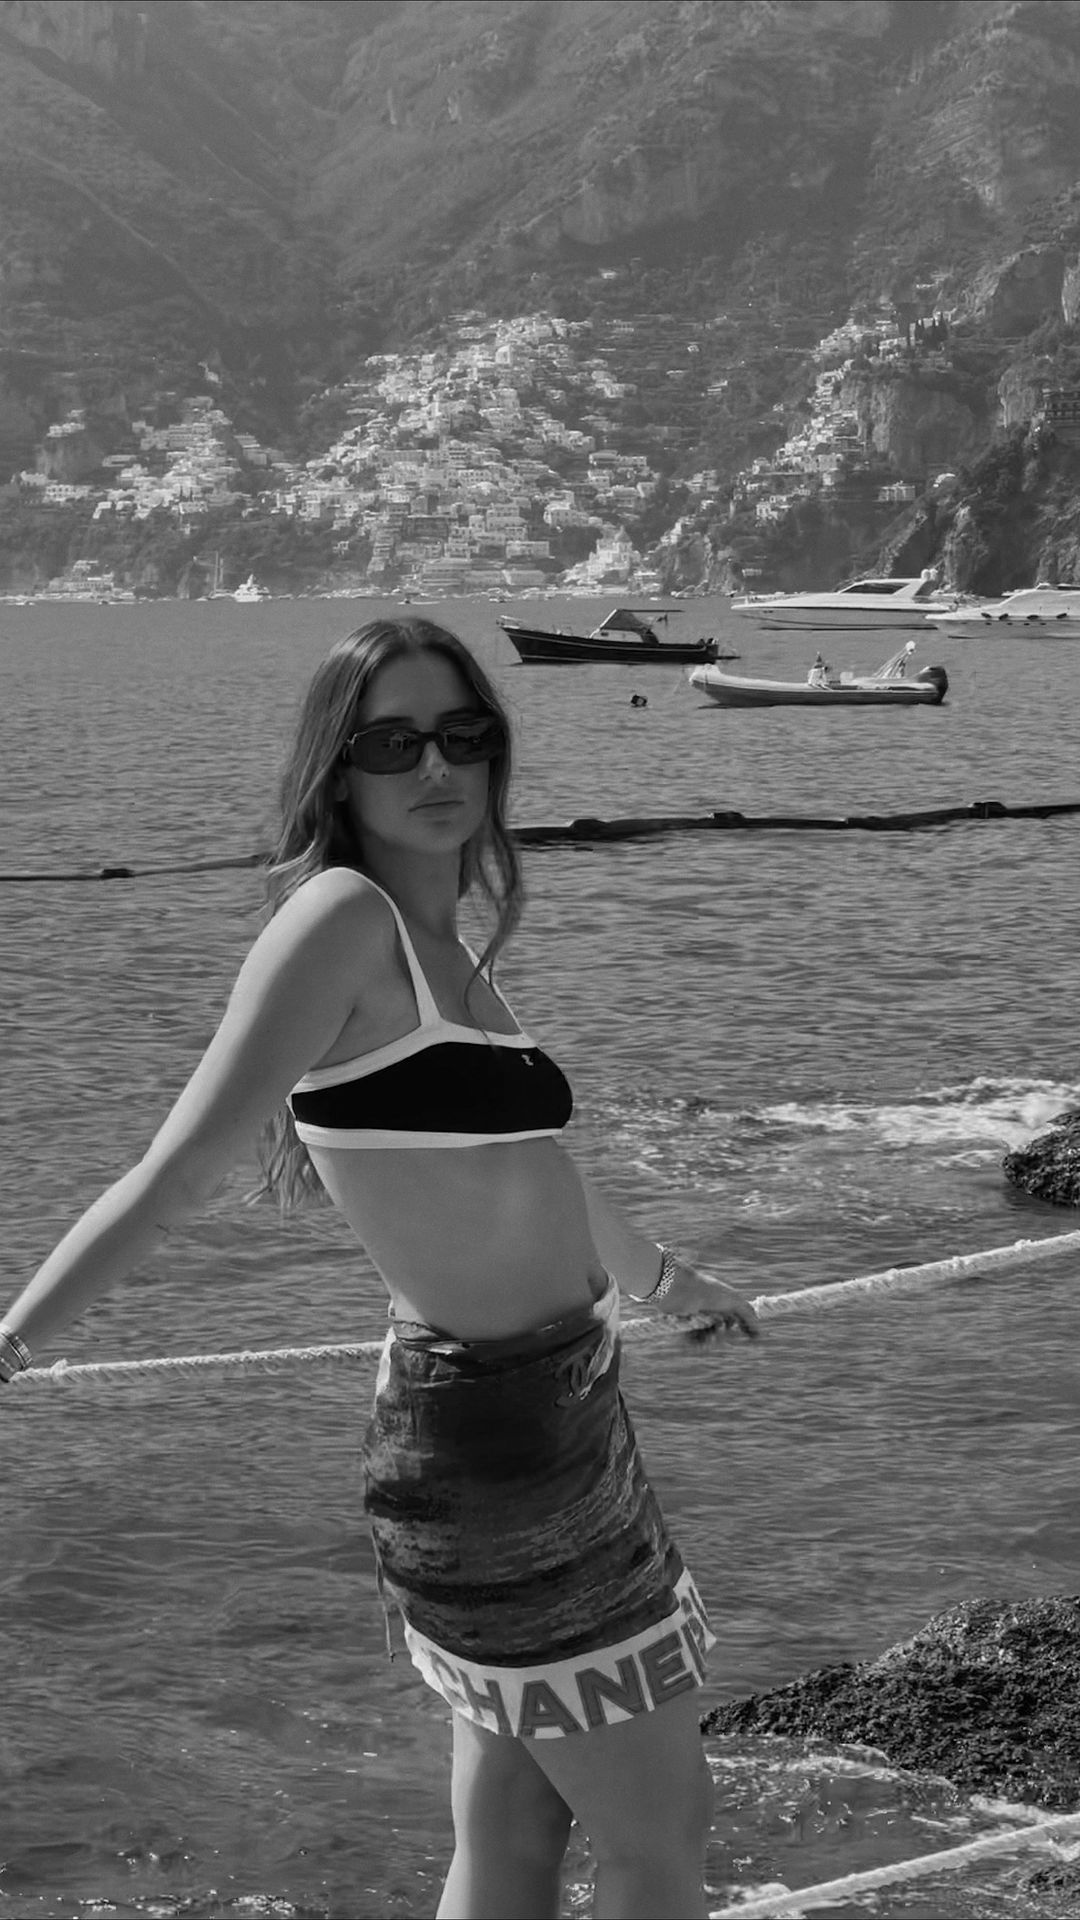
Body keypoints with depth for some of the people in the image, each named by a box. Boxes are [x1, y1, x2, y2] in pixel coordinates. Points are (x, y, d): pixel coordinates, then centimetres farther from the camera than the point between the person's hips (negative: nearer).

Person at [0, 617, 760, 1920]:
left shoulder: (442, 947, 11)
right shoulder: (345, 918, -16)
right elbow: (179, 1174, -21)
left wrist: (667, 1277, 44)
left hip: (557, 1413, 8)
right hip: (495, 1436, -8)